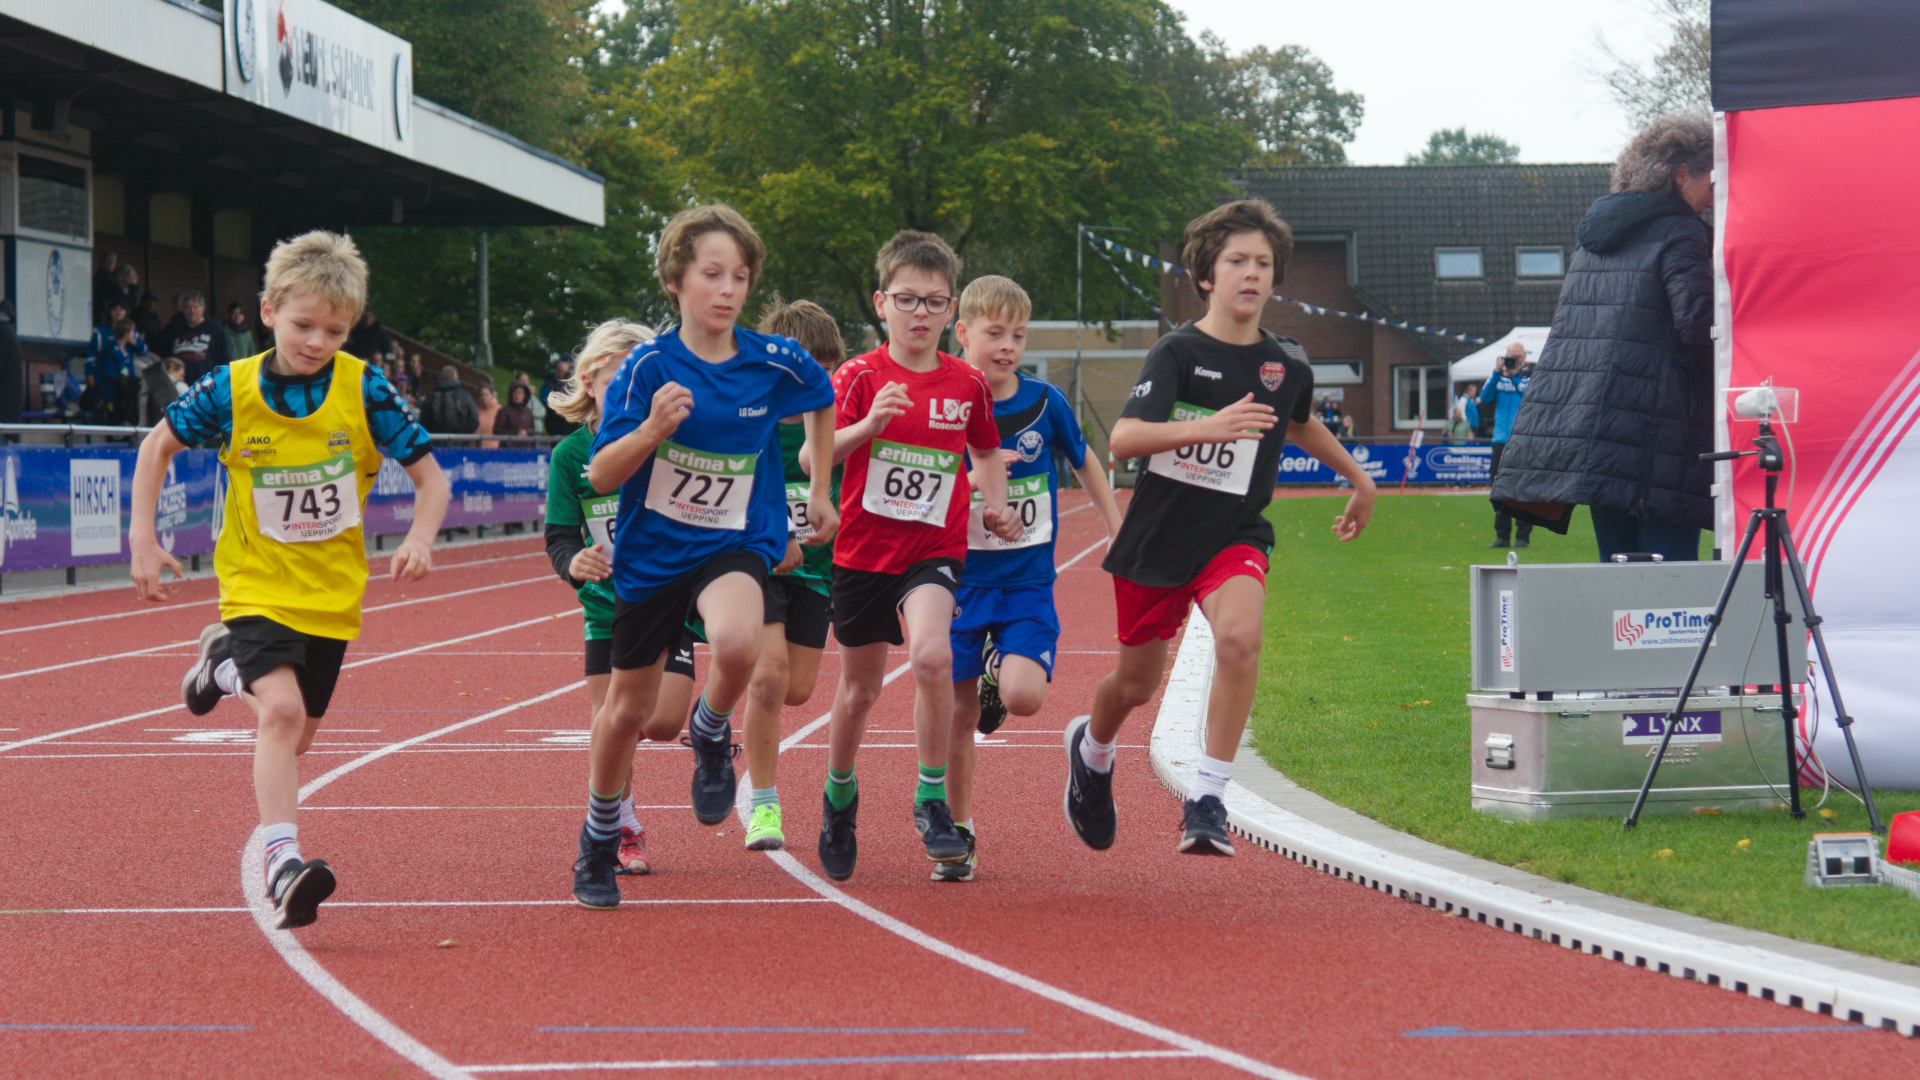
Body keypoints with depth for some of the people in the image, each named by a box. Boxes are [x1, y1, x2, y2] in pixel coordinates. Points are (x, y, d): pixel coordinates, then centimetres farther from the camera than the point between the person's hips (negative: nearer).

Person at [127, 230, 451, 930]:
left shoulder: (365, 392, -11)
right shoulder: (230, 391, -11)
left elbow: (430, 477, -5)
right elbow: (157, 447, 6)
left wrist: (420, 539, -25)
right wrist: (142, 539, -2)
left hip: (332, 593, 3)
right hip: (257, 585, -3)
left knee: (295, 739, 16)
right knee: (281, 709, -26)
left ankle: (225, 663, 45)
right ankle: (283, 864, -28)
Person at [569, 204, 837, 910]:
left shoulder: (775, 363, -8)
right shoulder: (648, 367, -14)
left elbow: (823, 401, 16)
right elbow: (600, 477, -15)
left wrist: (820, 492, 16)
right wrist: (652, 430, -32)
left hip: (735, 545, 0)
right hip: (651, 552, 0)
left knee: (738, 644, -35)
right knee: (630, 712, 12)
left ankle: (712, 734, 0)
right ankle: (598, 843, 38)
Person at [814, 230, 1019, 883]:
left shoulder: (968, 384, 2)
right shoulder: (859, 376, -5)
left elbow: (987, 451, 20)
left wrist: (996, 507, 3)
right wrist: (869, 424, -30)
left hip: (934, 552, 0)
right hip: (862, 551, 0)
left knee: (931, 655, -28)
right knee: (860, 688, 13)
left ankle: (932, 798, -13)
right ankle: (839, 794, 41)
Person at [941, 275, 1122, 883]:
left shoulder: (1045, 403, -2)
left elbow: (1083, 461, 16)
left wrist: (1118, 530, 17)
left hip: (1028, 581, 0)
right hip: (961, 577, 0)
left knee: (1023, 697, -20)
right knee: (959, 714, 4)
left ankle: (997, 671, 17)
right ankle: (960, 836, 19)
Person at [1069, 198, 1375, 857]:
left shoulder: (1287, 367, 0)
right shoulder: (1178, 353, -13)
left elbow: (1301, 425, 25)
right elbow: (1123, 439, -28)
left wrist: (1359, 479, 35)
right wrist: (1208, 427, -43)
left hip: (1236, 536, 2)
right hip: (1159, 535, -1)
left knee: (1240, 634, -30)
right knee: (1135, 685, 12)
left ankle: (1207, 799, -23)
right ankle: (1092, 751, 49)